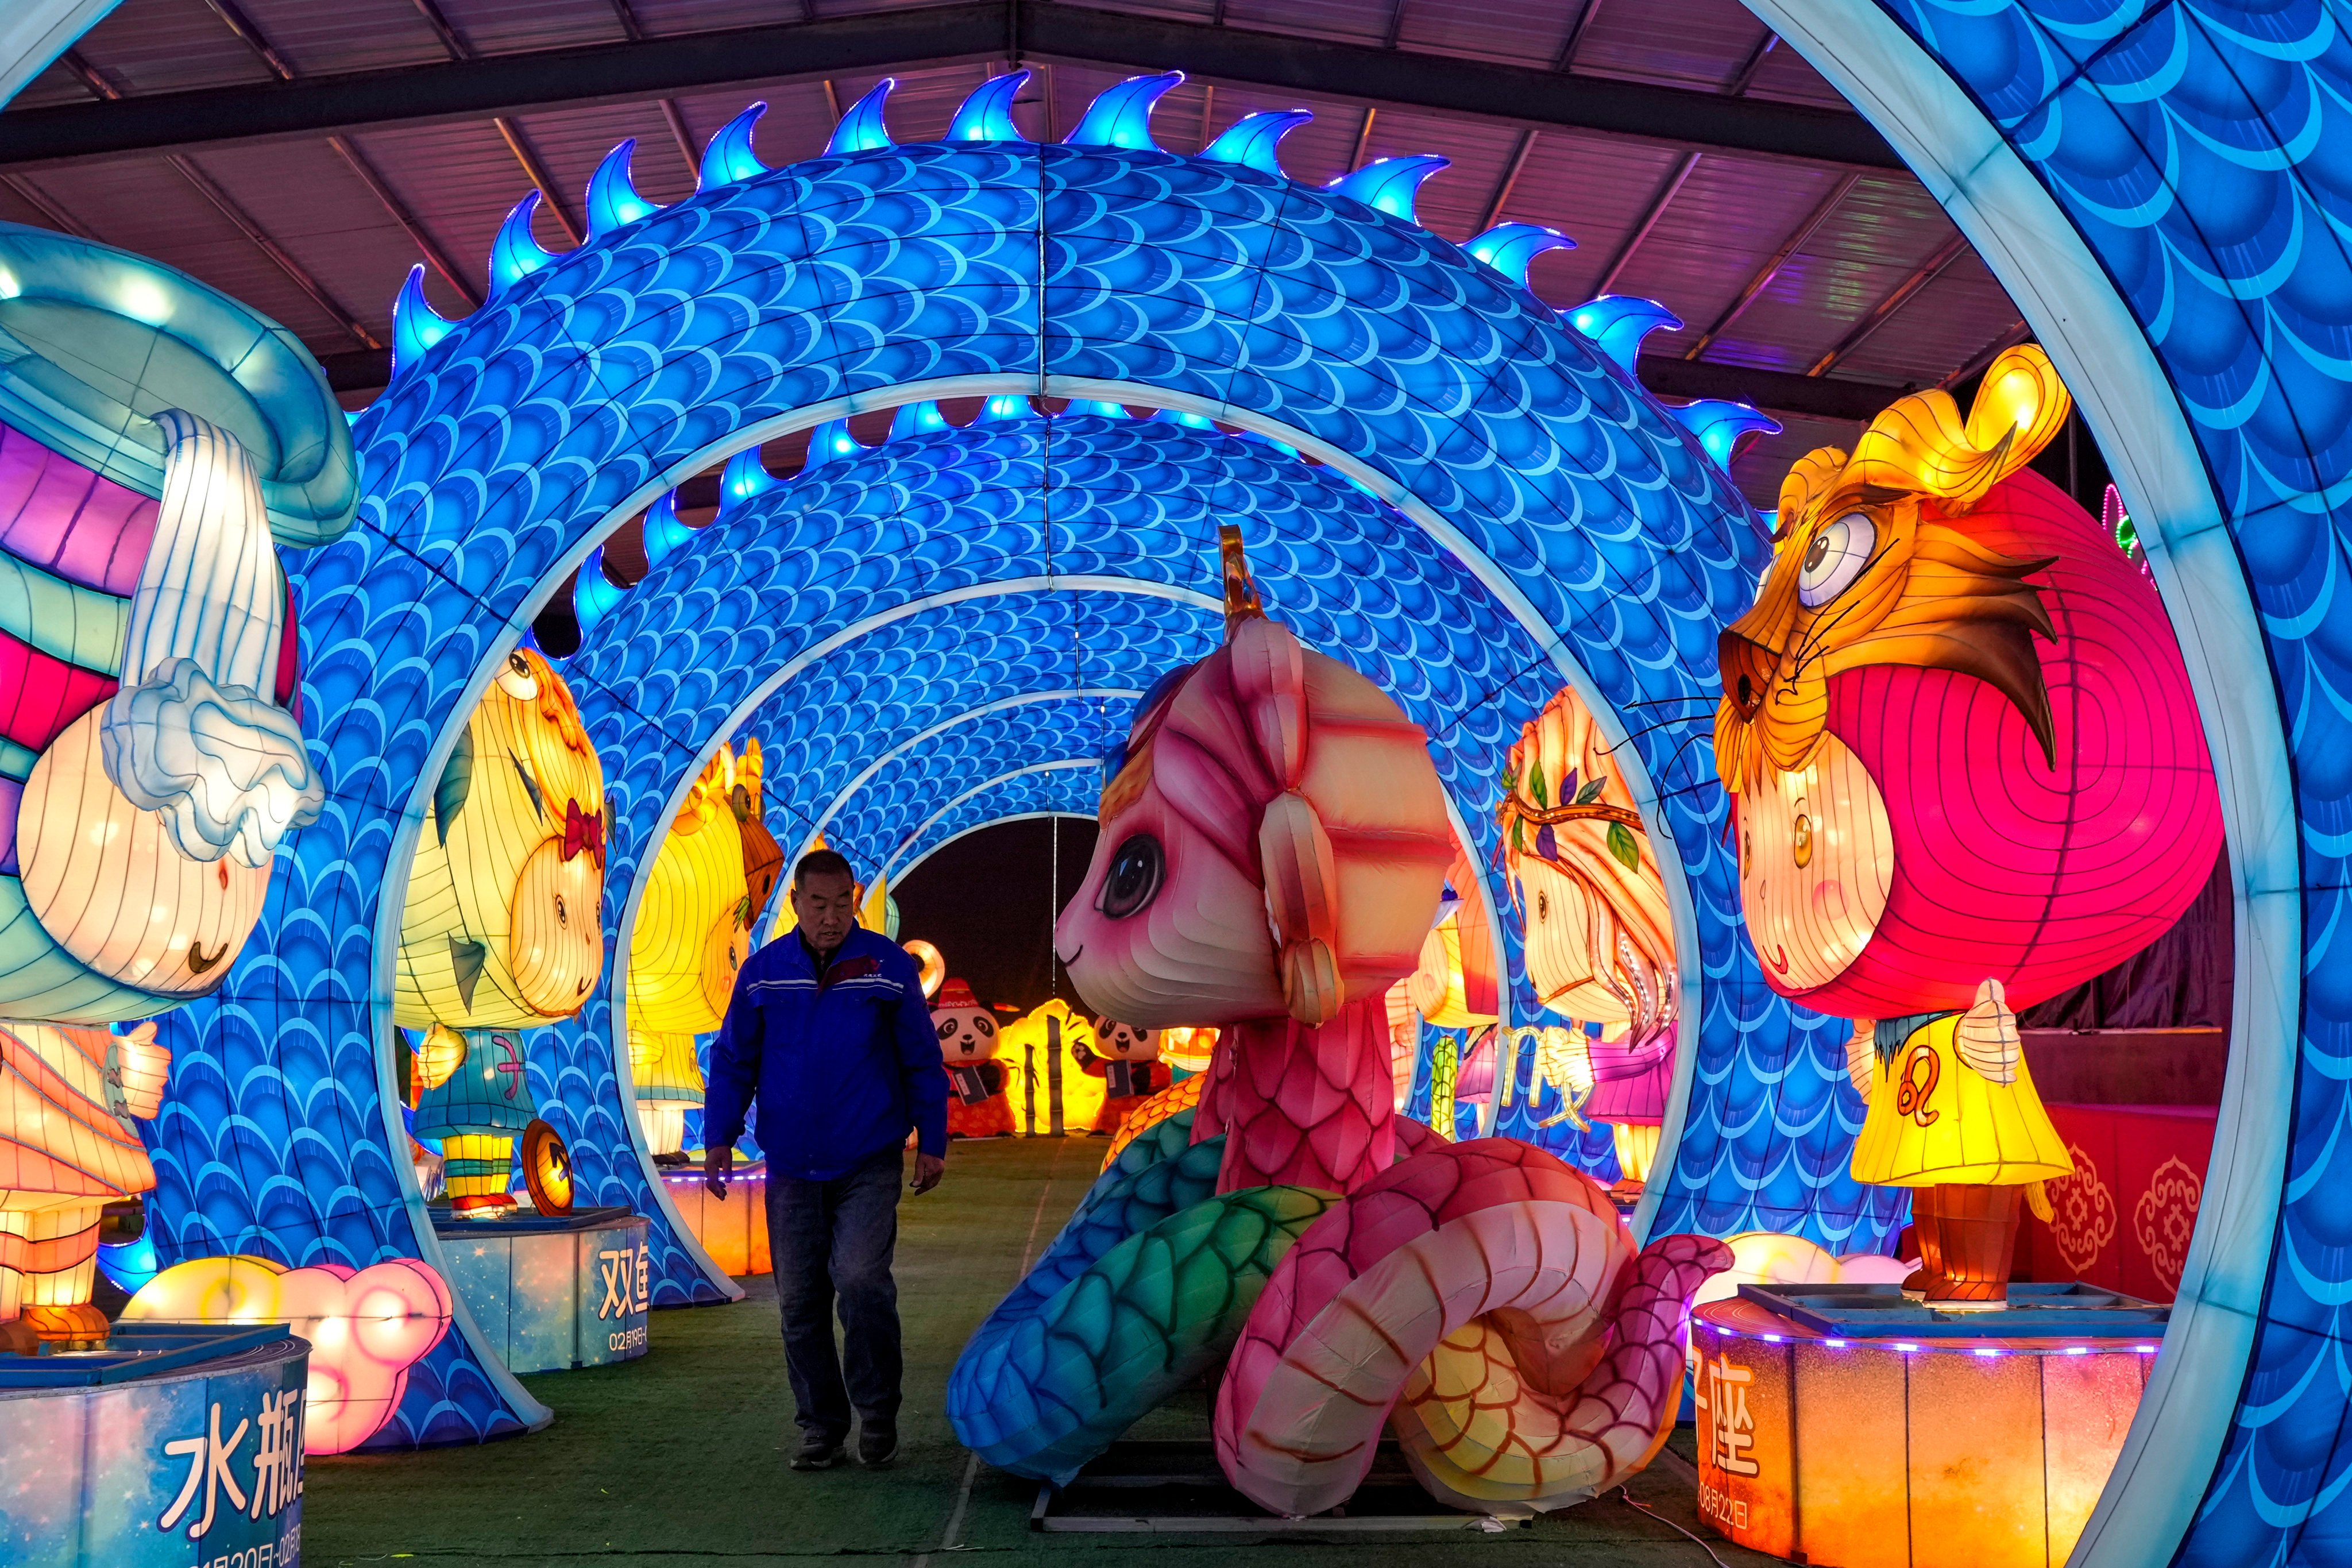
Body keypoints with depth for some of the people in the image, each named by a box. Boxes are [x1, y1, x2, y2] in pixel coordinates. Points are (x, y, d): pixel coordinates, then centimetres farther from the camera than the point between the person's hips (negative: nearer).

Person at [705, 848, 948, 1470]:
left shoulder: (889, 967, -2)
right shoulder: (762, 972, 2)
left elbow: (922, 1062, 3)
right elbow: (733, 1062, 9)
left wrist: (932, 1142, 2)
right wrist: (719, 1139, 2)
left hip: (869, 1165, -3)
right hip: (791, 1168, 3)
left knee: (862, 1281, -15)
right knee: (799, 1301, 5)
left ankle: (878, 1416, 4)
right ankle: (821, 1424, 19)